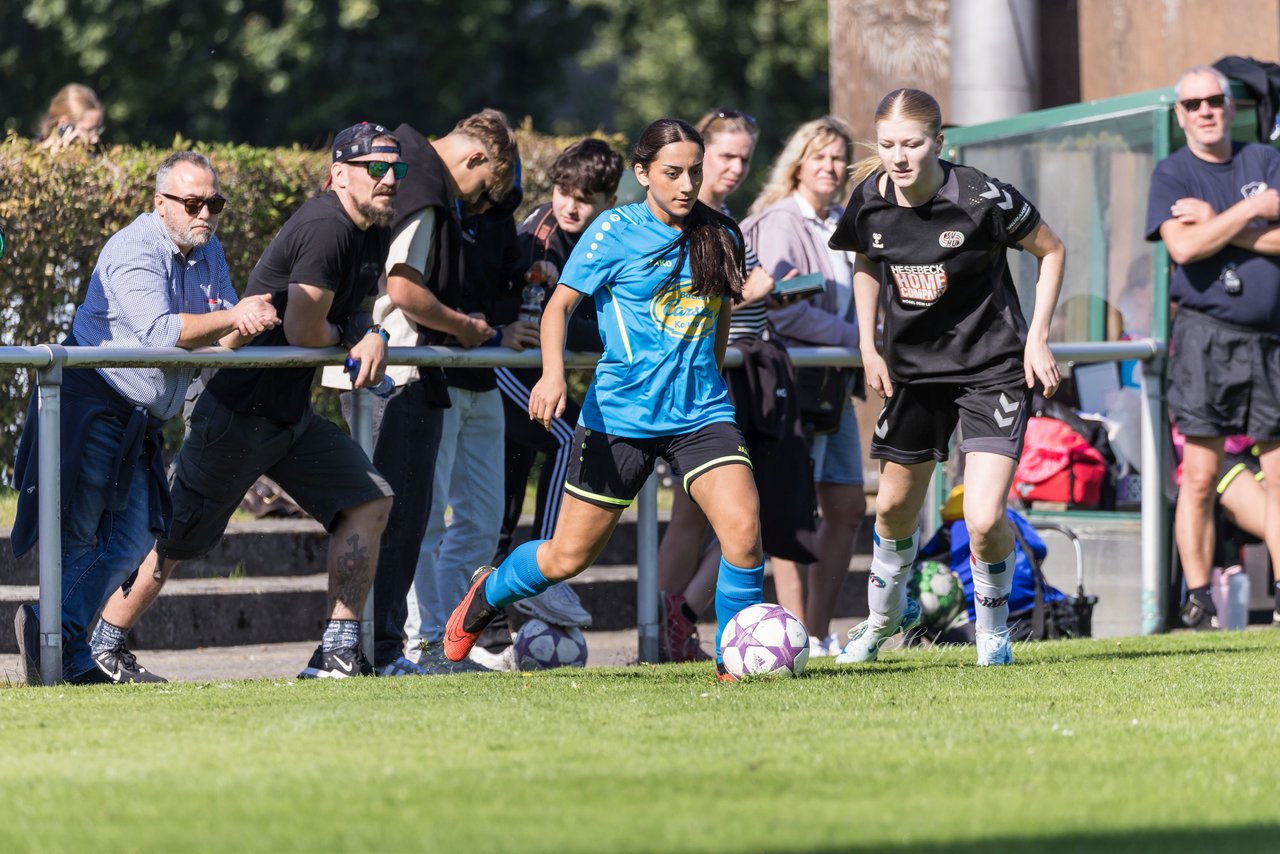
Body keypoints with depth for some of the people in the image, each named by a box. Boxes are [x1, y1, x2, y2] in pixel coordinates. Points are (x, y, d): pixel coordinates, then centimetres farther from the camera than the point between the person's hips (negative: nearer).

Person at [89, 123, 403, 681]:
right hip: (236, 416, -9)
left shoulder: (375, 234, 8)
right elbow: (302, 331, -23)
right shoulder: (326, 229, -22)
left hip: (292, 418, 9)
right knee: (175, 536, 1)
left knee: (369, 504, -1)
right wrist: (344, 337, -1)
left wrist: (373, 336, -3)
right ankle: (104, 648, 15)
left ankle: (338, 653, 1)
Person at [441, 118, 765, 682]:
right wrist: (553, 374, -20)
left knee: (743, 529, -20)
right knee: (569, 557, 6)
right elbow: (560, 304, -5)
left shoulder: (719, 237, 5)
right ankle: (487, 595, 37)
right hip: (620, 417, -3)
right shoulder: (615, 232, -6)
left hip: (700, 413, 3)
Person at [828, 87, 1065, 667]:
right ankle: (884, 615, 48)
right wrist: (869, 346, 7)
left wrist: (1037, 339, -9)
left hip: (993, 371, -5)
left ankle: (992, 624, 14)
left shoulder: (982, 199, -22)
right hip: (912, 369, 5)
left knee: (984, 519, -16)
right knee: (895, 506, 20)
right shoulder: (870, 201, -9)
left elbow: (1051, 252, -6)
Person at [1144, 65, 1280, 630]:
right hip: (1205, 334, -3)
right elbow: (1183, 245, -13)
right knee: (1200, 478, -5)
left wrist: (1219, 225, -9)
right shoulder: (1172, 174, 4)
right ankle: (1197, 599, -1)